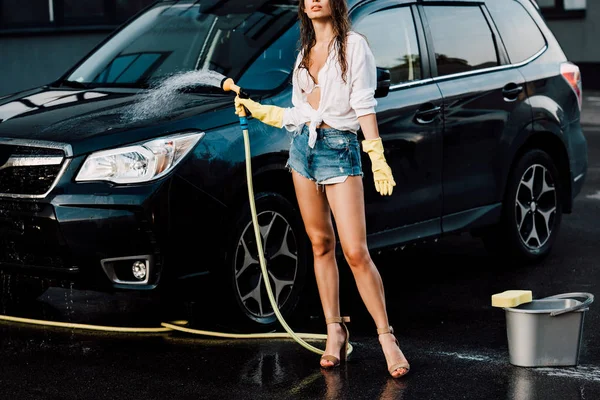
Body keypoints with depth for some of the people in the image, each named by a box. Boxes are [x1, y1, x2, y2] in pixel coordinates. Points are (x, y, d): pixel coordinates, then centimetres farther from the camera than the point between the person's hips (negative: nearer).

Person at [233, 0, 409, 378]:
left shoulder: (353, 45, -3)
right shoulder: (305, 53, 15)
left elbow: (364, 105, -9)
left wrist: (378, 159, -15)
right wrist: (257, 110, 18)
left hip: (339, 149, -6)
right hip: (304, 147, 6)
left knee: (356, 251, -11)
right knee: (321, 245, 7)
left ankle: (387, 337, -6)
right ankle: (335, 332, 12)